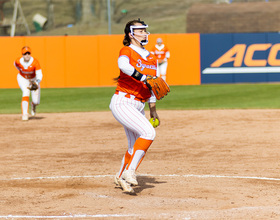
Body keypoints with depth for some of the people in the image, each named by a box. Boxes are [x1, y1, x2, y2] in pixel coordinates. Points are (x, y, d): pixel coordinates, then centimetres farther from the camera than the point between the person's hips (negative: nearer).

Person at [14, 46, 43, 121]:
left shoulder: (35, 62, -32)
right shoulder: (18, 61, -25)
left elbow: (39, 75, -35)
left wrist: (37, 83, -53)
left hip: (33, 79, 0)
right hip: (22, 79, 0)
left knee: (36, 102, -3)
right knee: (26, 92, -29)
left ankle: (33, 105, 38)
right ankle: (25, 114, -27)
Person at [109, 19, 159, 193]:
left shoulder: (151, 58, 15)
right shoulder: (127, 51, -7)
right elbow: (123, 65, -32)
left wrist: (153, 109, 21)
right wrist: (144, 78, -39)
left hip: (139, 107, 8)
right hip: (122, 103, -8)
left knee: (136, 146, 13)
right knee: (148, 132, -25)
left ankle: (121, 177, 33)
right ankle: (129, 172, -20)